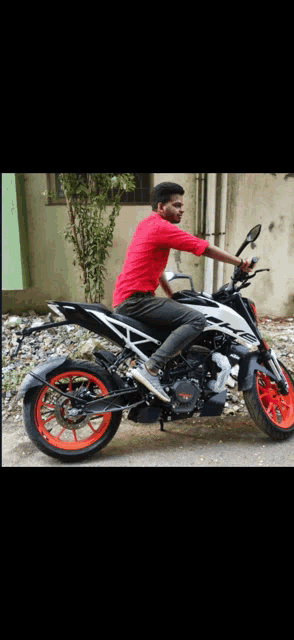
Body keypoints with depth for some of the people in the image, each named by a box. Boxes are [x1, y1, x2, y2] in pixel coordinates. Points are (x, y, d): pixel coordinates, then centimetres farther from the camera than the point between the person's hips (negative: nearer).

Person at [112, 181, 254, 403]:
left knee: (180, 315, 29)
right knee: (196, 320, -22)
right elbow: (205, 249, -11)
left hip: (125, 301, 11)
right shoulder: (162, 227, -11)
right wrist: (240, 263, -1)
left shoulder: (147, 225, 21)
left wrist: (172, 296, 27)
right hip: (135, 299, -11)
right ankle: (150, 369, -25)